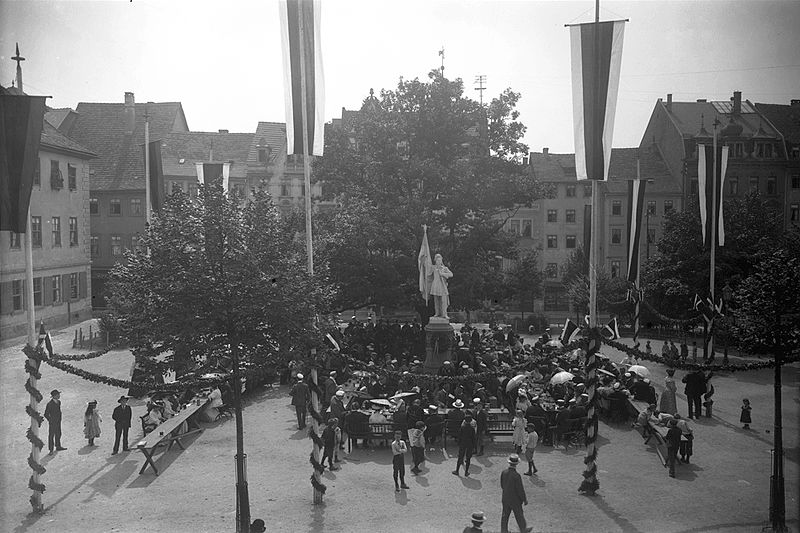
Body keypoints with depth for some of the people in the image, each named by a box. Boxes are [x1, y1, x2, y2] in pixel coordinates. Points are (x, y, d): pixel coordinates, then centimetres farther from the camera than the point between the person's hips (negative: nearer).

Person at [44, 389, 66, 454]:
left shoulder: (59, 402, 1)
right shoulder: (50, 404, -23)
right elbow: (46, 414, -18)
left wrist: (60, 419, 13)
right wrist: (51, 421, -13)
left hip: (58, 422, 7)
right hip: (52, 423, -7)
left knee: (58, 434, 19)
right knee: (51, 436, 7)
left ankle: (58, 447, 35)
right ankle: (51, 450, 18)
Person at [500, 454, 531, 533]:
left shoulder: (504, 472, -13)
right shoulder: (517, 476, -31)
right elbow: (520, 490, -22)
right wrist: (525, 500, -7)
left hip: (505, 498, 5)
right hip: (515, 500, -5)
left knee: (505, 515, 17)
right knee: (519, 515, 18)